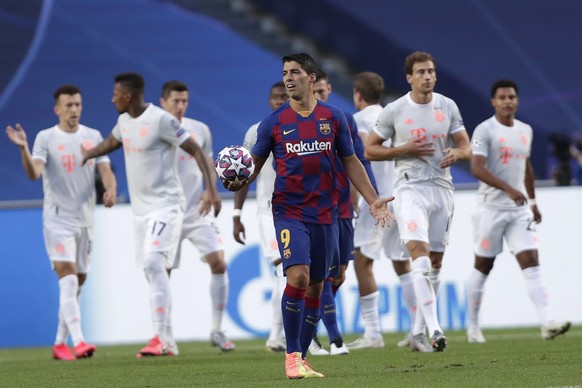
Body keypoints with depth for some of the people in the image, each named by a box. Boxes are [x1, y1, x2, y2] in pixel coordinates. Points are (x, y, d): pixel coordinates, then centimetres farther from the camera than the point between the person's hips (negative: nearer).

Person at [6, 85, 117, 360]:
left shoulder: (93, 137, 8)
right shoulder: (46, 138, -3)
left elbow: (105, 171, 2)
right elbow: (34, 173, -16)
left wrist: (111, 190, -19)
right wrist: (24, 149, -33)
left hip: (85, 220, 5)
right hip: (58, 219, -5)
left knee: (77, 284, 10)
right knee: (68, 279, -18)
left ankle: (60, 343, 20)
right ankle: (78, 342, -26)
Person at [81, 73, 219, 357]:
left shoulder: (160, 120, -15)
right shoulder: (124, 121, 10)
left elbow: (196, 150, -15)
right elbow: (110, 143, 33)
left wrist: (210, 188, -22)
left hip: (165, 205, -9)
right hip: (141, 208, 9)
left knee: (154, 263, -22)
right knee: (151, 271, 8)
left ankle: (162, 338, -25)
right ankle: (167, 343, 12)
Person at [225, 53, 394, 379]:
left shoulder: (334, 117, 5)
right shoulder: (274, 123, 1)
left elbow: (351, 162, 11)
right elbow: (255, 164, 6)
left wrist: (372, 199, 4)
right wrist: (239, 183, -13)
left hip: (325, 214, 3)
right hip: (289, 212, -3)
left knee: (316, 287, 6)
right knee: (298, 276, -20)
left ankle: (303, 359, 17)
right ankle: (292, 356, -11)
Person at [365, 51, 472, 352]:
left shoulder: (448, 107, 7)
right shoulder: (394, 111, -2)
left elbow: (466, 148, 10)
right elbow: (369, 150, 3)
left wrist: (456, 153, -14)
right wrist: (405, 149, -11)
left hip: (441, 188, 4)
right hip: (409, 189, -4)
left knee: (435, 262, 7)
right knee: (420, 254, -21)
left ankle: (418, 333, 19)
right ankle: (434, 330, -30)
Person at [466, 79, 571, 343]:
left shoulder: (525, 131, 12)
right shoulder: (485, 130, -9)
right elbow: (476, 168, -21)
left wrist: (532, 201, 25)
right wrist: (508, 188, -31)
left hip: (519, 208, 5)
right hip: (491, 208, -5)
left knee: (531, 263, -8)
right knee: (483, 267, 5)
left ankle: (547, 324, -19)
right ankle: (473, 326, 19)